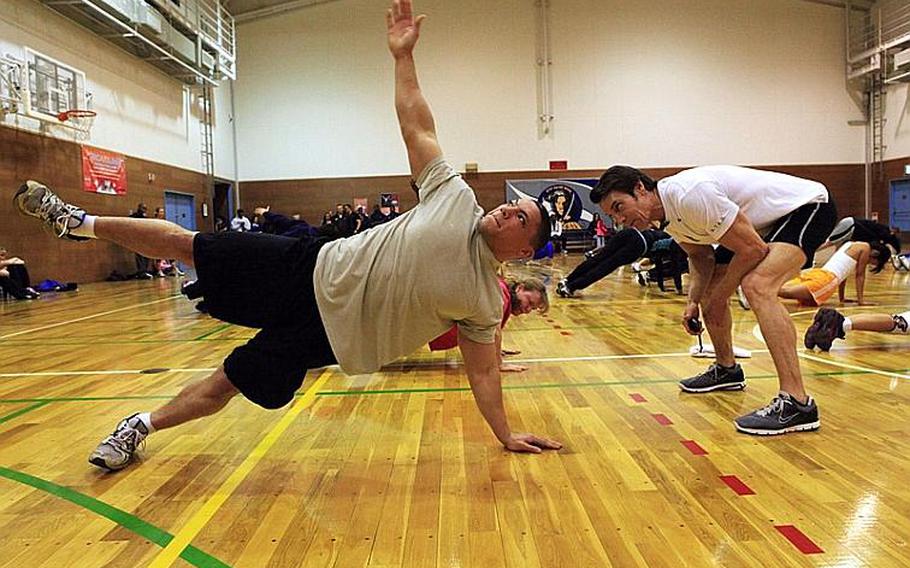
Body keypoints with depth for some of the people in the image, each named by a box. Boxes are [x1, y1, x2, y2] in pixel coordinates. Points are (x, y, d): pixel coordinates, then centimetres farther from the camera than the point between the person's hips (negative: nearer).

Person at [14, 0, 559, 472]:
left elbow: (483, 371, 1)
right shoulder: (456, 198, -2)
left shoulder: (487, 300, -4)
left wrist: (507, 433, -2)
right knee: (186, 243, 2)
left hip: (324, 329, -1)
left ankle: (144, 425, 27)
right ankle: (83, 223, 25)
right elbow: (417, 125, 0)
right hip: (315, 270, 2)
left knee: (226, 384, 0)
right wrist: (404, 56, -4)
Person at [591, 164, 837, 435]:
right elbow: (700, 256, 12)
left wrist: (718, 299, -14)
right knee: (708, 287, 12)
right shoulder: (668, 214, -2)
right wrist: (694, 301, -4)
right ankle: (726, 369, 31)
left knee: (756, 285, -32)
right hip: (768, 221, 10)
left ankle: (796, 402, -29)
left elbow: (753, 250, -27)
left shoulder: (689, 195, -32)